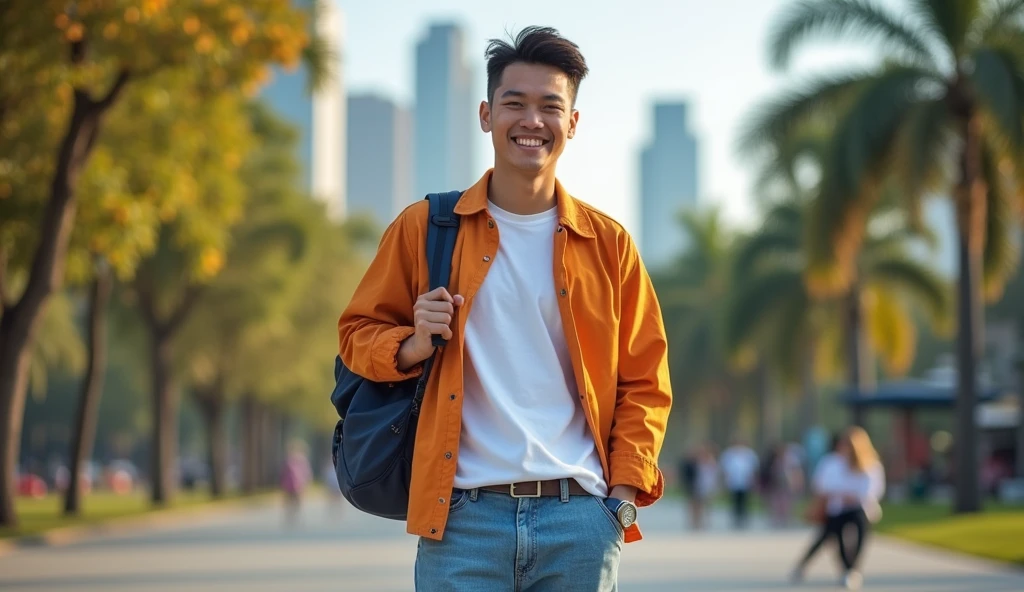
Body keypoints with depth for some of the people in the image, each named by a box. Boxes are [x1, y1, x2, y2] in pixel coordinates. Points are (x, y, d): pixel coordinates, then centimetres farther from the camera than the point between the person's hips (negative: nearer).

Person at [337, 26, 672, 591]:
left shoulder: (608, 244, 8)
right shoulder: (423, 228, 5)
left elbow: (643, 384, 11)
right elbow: (357, 333, 12)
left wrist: (623, 497, 1)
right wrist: (413, 346, -9)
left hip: (580, 520, 1)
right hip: (462, 517, -1)